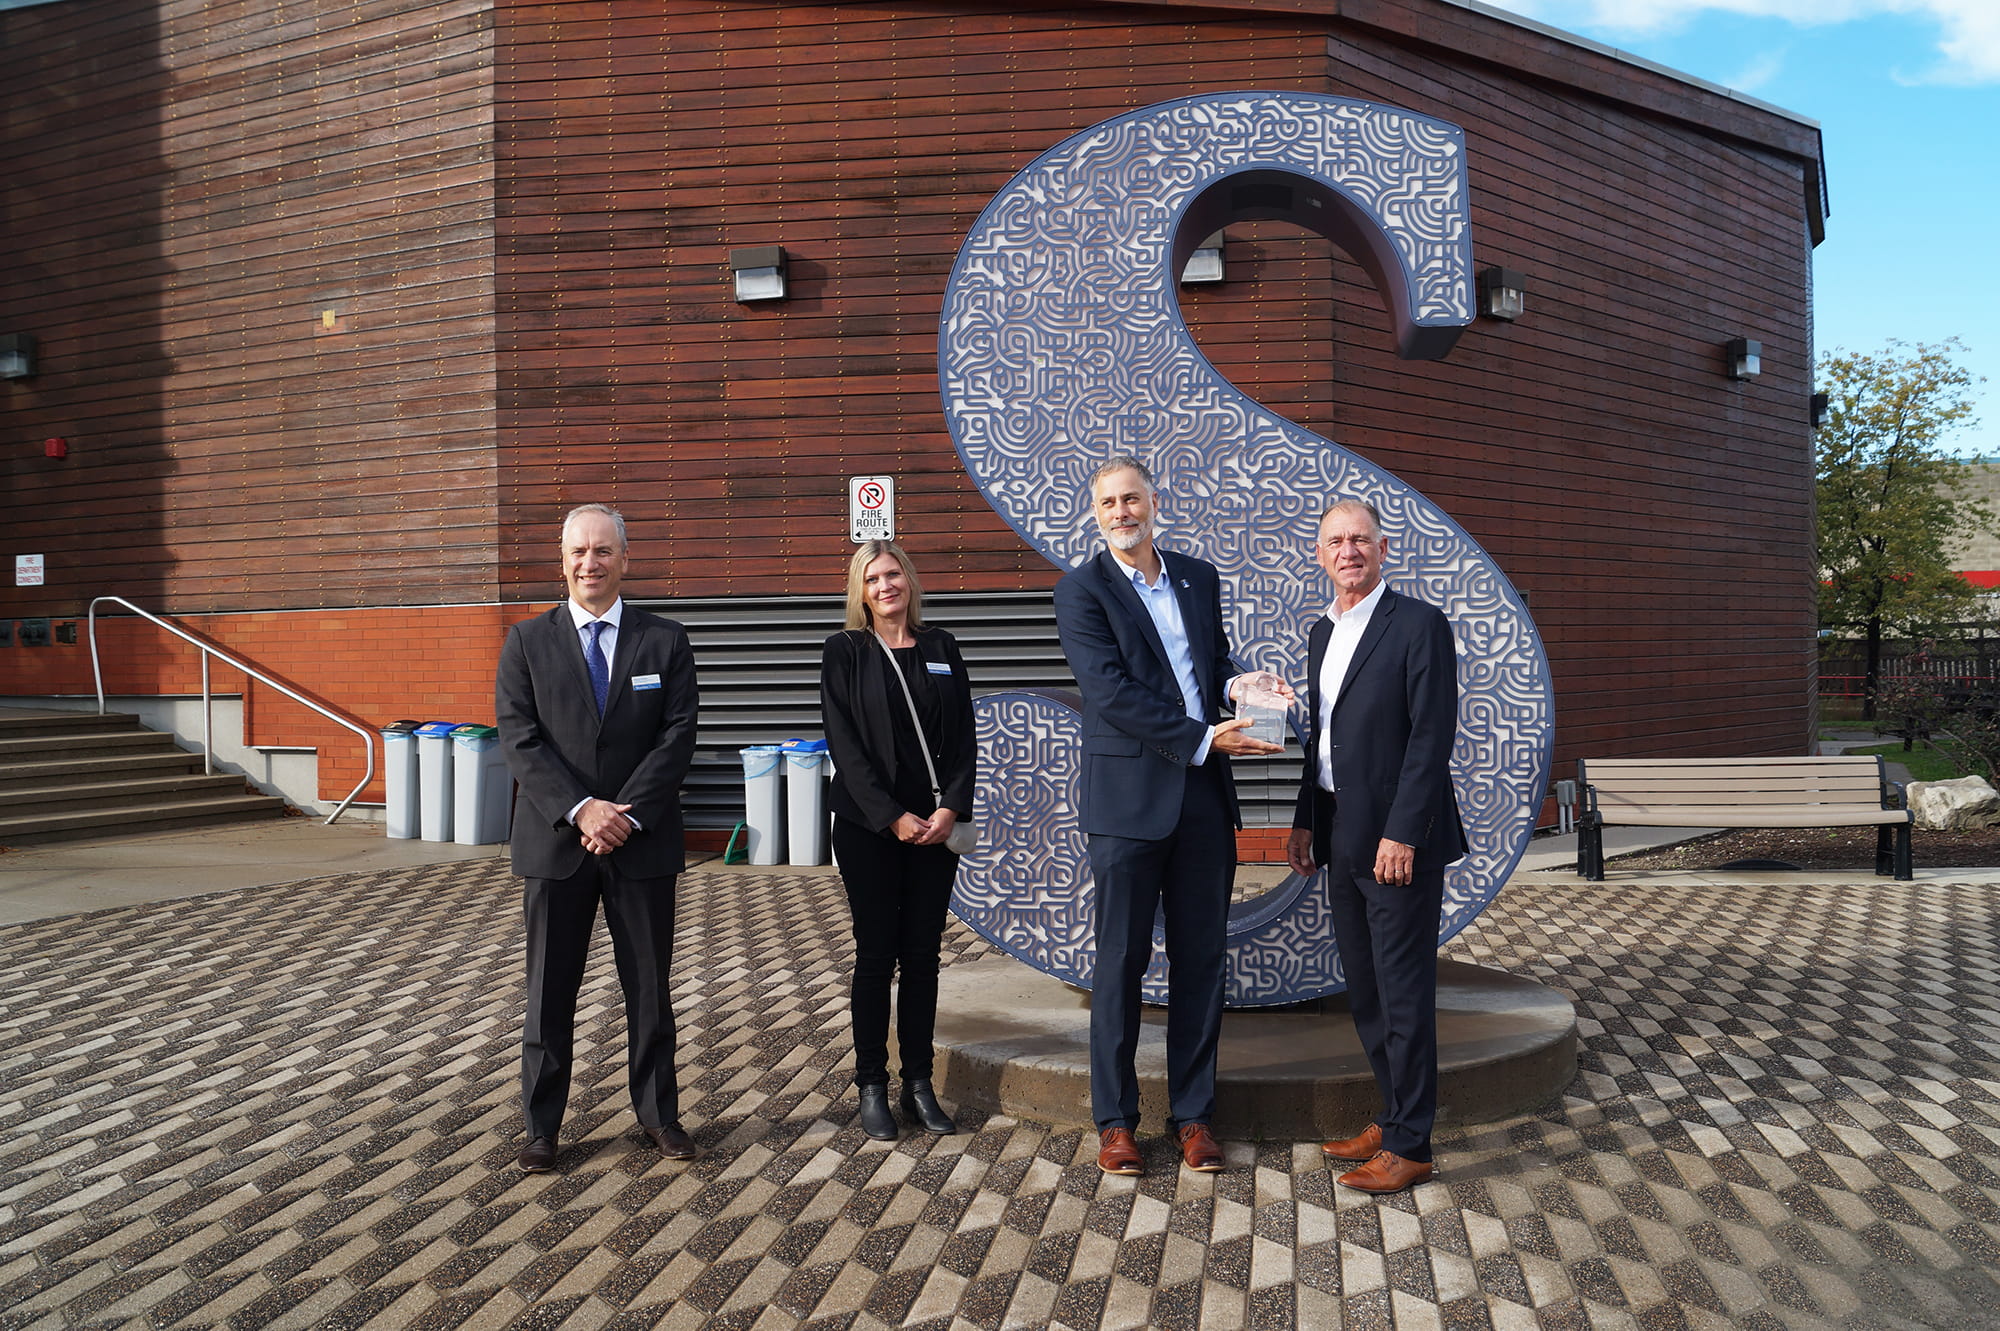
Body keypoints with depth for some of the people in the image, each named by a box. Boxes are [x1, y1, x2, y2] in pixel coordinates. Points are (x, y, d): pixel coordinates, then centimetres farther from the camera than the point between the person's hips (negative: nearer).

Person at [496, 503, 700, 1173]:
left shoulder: (665, 640, 4)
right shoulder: (527, 641, 4)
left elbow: (678, 734, -4)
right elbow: (520, 738, -5)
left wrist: (626, 814, -14)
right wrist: (580, 810, -17)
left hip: (643, 841, 0)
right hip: (555, 841, 0)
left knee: (650, 987, 10)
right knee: (549, 991, 7)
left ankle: (659, 1112, 23)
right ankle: (542, 1125, 19)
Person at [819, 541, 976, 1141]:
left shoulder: (941, 648, 10)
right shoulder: (845, 652, 0)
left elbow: (964, 737, 6)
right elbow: (844, 744, -6)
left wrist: (950, 808, -8)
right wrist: (893, 816, -13)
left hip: (936, 823, 3)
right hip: (869, 826, -3)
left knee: (923, 955, 7)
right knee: (876, 955, 2)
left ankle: (919, 1085, 15)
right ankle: (872, 1087, 11)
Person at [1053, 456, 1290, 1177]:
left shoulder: (1200, 578, 13)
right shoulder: (1081, 591, -3)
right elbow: (1112, 692, -12)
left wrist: (1239, 683, -4)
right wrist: (1203, 737, -17)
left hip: (1203, 795, 5)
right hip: (1128, 799, -4)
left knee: (1201, 960, 9)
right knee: (1121, 961, 3)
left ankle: (1193, 1112, 20)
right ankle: (1115, 1119, 16)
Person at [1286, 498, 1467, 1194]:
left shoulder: (1419, 625, -10)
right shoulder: (1321, 631, 13)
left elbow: (1432, 738, -15)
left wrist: (1402, 835, -19)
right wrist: (1305, 821, 13)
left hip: (1399, 839, -8)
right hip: (1342, 836, 8)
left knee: (1404, 990, -1)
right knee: (1363, 987, 15)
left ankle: (1408, 1146, 9)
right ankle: (1393, 1117, 28)